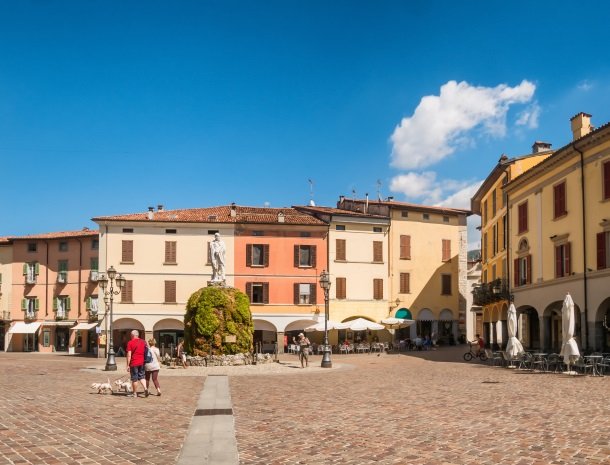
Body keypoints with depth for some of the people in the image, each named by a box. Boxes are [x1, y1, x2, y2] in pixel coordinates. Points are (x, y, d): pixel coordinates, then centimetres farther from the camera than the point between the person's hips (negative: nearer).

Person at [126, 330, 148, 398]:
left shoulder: (130, 343, -9)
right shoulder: (143, 342, 6)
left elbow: (129, 355, -12)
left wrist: (128, 365, -8)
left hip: (134, 363, -5)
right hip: (141, 362, 5)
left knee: (134, 379, 5)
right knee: (142, 376, 14)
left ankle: (135, 393, 13)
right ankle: (145, 389, -6)